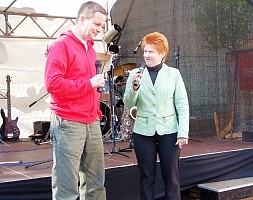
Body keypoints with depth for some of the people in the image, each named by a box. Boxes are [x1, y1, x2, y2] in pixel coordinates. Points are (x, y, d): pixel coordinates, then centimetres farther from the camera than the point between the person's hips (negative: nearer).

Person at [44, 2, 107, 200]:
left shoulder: (90, 48, 17)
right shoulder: (62, 45, -8)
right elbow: (52, 83, -19)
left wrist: (97, 112, 15)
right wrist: (89, 83, -13)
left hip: (92, 123, 8)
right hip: (68, 124, -8)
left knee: (96, 183, 12)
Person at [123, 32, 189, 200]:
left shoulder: (173, 74, 2)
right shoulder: (135, 74, 4)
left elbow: (183, 106, 1)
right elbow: (128, 104, -1)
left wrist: (183, 133, -6)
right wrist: (134, 87, -19)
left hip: (169, 131, -1)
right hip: (144, 132, 1)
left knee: (171, 177, 5)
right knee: (147, 177, 8)